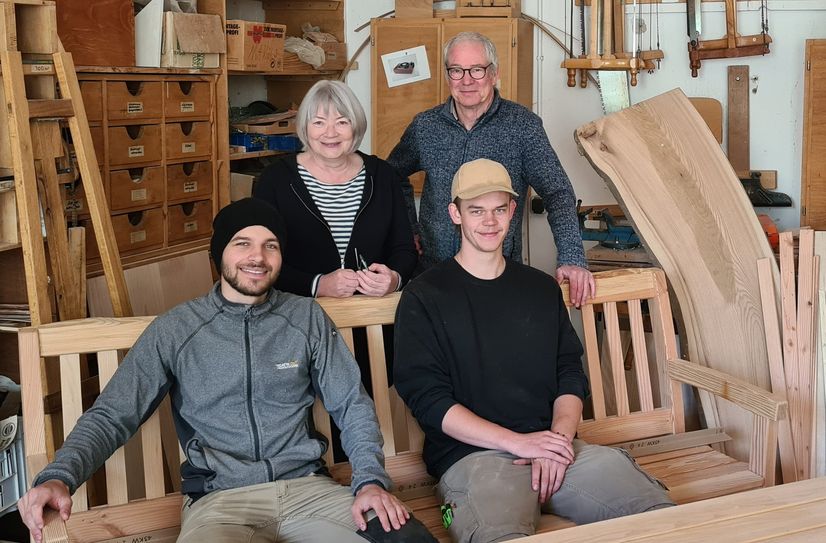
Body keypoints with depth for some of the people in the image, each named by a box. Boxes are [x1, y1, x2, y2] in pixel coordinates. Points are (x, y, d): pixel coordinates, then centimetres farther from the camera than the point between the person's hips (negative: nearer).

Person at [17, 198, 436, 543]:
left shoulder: (307, 319, 9)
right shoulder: (174, 330, 4)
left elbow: (352, 404, 9)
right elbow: (111, 416, 1)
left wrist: (371, 479, -8)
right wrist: (59, 476, -17)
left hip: (306, 487, 2)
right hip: (220, 499, -1)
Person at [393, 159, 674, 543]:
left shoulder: (542, 289, 20)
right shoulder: (424, 297, 4)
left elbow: (570, 374, 15)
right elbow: (426, 397, -4)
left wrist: (559, 437, -7)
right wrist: (517, 442, -12)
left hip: (554, 445, 5)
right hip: (471, 453, -5)